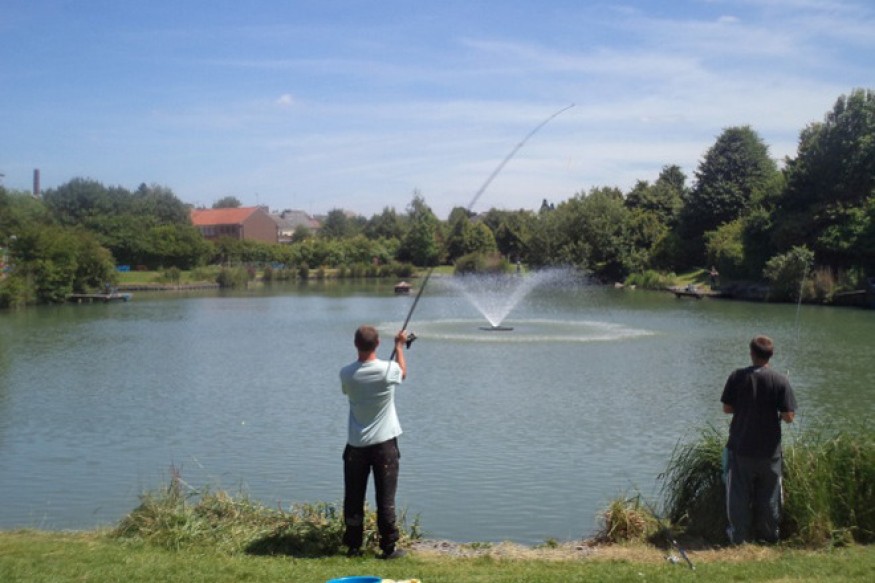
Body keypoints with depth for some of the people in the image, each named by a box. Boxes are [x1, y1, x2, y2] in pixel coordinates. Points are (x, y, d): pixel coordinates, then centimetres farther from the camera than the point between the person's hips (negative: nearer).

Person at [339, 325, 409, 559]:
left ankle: (353, 546, 17)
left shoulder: (346, 373, -7)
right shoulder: (388, 369, -13)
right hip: (384, 443, -2)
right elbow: (403, 372, 12)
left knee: (353, 498, 10)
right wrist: (399, 346, 25)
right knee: (386, 498, 4)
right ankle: (388, 547, 8)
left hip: (356, 445, 2)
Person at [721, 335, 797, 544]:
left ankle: (739, 535, 16)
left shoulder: (737, 376, -8)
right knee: (769, 494, 15)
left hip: (740, 447, 0)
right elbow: (788, 416, -11)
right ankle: (769, 535, 26)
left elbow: (727, 408, -3)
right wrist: (776, 414, 10)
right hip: (769, 449, 0)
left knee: (739, 493, 10)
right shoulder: (780, 380, -10)